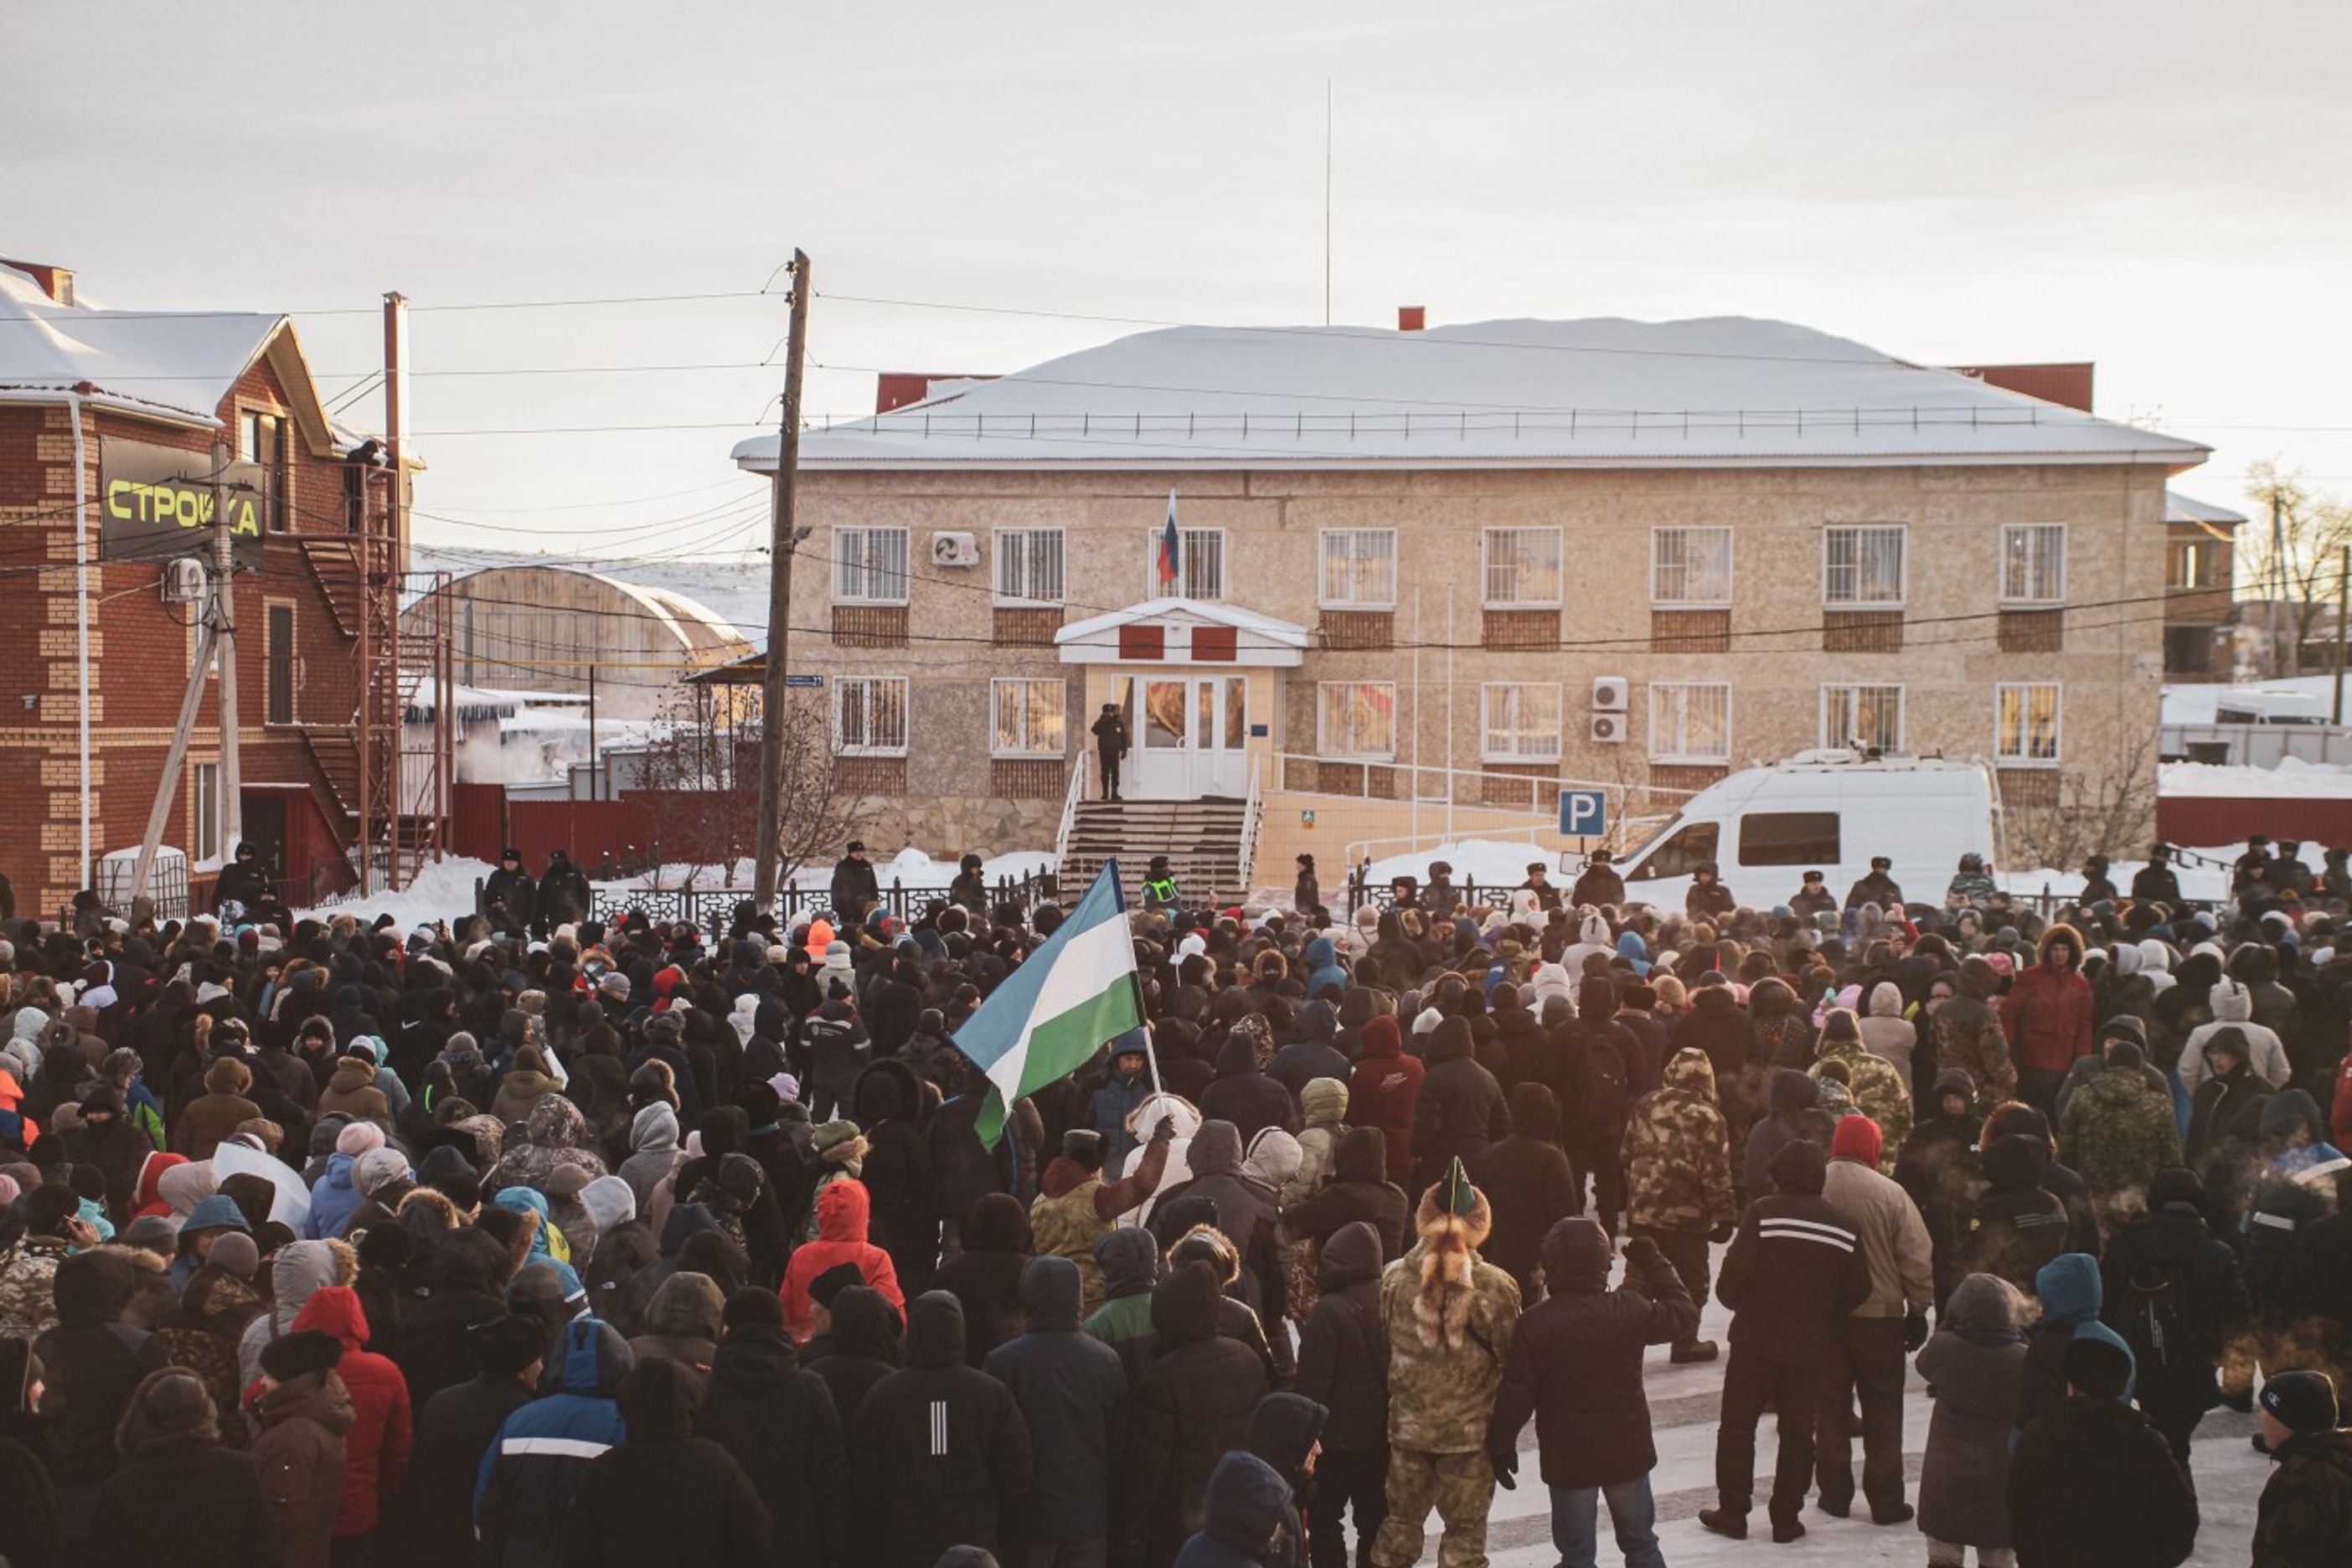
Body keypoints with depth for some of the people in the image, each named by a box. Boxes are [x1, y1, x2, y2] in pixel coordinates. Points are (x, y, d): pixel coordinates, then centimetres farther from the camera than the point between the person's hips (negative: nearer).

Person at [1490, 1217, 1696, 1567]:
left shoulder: (1535, 1325, -17)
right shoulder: (1630, 1311, -13)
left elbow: (1516, 1396, -12)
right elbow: (1684, 1314, 5)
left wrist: (1501, 1444, 2)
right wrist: (1655, 1263, 12)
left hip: (1567, 1459, -2)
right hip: (1627, 1452, 2)